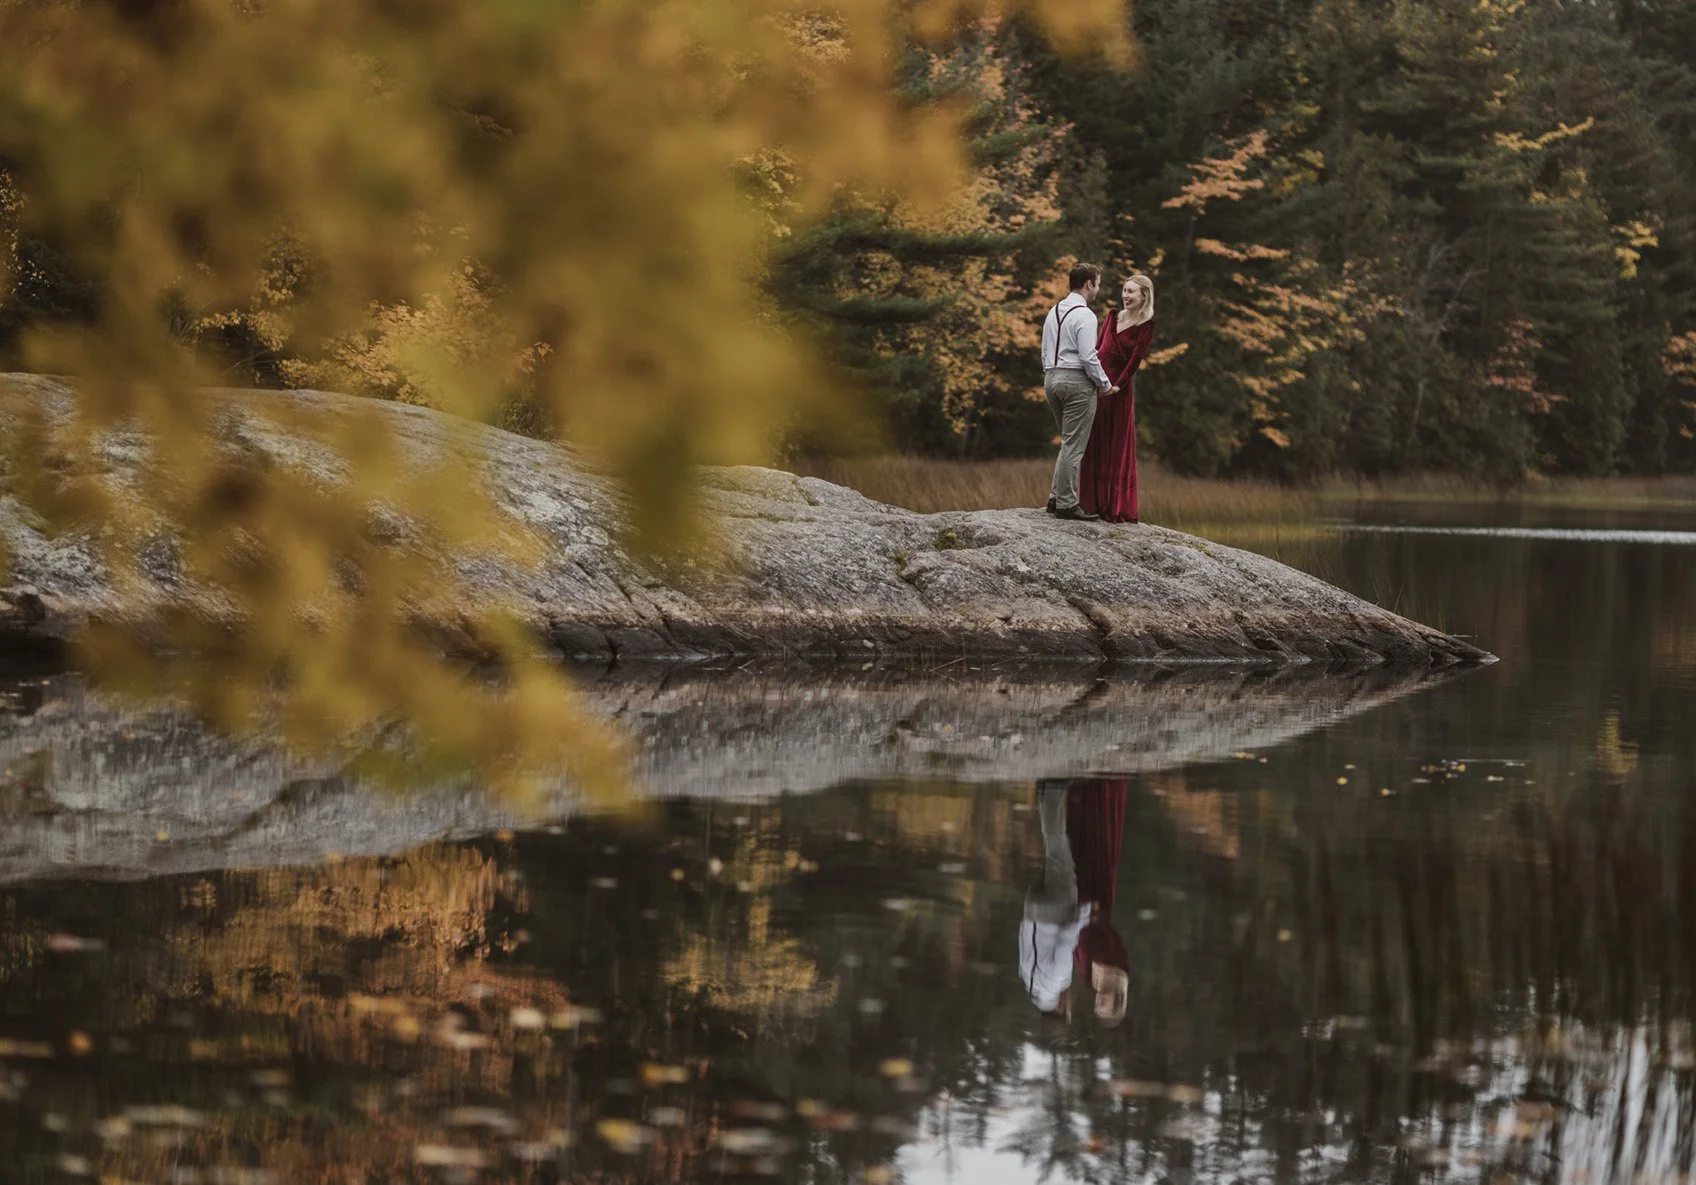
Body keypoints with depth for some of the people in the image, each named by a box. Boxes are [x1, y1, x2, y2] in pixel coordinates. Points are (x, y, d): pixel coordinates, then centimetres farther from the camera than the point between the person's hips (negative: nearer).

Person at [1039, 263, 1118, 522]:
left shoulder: (1053, 313, 14)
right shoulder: (1084, 316, -13)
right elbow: (1088, 357, -17)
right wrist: (1105, 384, -6)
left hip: (1051, 378, 9)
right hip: (1077, 380, -9)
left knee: (1068, 442, 17)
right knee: (1074, 445, -5)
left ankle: (1056, 497, 12)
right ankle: (1066, 504, -4)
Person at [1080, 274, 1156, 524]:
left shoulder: (1146, 327, -5)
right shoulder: (1113, 317, 11)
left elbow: (1135, 360, -11)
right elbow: (1097, 348, 10)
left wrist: (1116, 386, -16)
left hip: (1119, 390, -6)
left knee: (1117, 447, -1)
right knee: (1094, 445, 9)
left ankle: (1118, 508, 4)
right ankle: (1094, 502, 16)